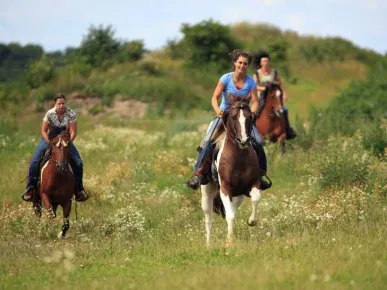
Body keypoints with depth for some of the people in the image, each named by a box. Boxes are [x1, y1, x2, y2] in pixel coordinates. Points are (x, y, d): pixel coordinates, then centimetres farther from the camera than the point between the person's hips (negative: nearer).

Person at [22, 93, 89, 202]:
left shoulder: (71, 114, -19)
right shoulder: (50, 114, -20)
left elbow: (73, 132, -14)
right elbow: (44, 131, -13)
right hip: (50, 138, -1)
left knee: (79, 163, -11)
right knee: (34, 162, -16)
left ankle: (79, 189, 6)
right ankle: (30, 188, -1)